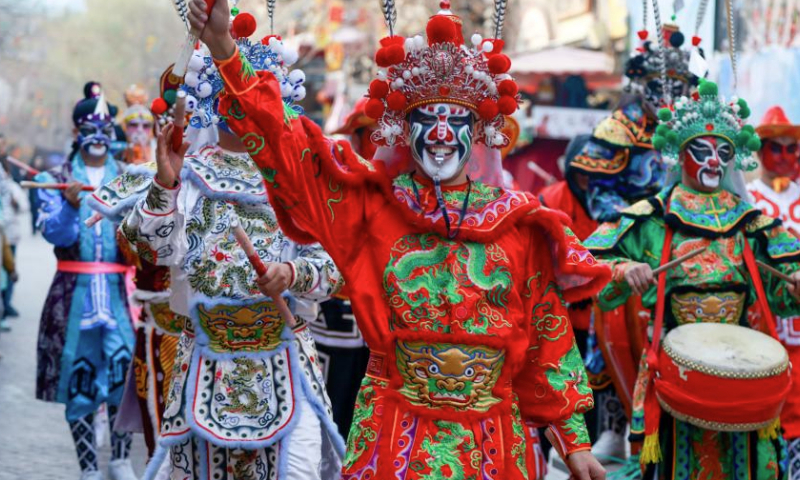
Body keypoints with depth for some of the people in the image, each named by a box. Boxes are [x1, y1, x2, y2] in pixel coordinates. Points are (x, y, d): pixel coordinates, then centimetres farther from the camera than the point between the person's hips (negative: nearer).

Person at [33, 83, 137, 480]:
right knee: (78, 373, 1)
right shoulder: (55, 179, 8)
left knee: (124, 366, -11)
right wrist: (70, 206, -23)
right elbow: (54, 233, -5)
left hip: (118, 287, 0)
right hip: (74, 289, 0)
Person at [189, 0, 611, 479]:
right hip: (392, 438, -1)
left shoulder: (518, 223, 0)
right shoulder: (371, 203, -1)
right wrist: (224, 49, -18)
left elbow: (548, 335, 5)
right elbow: (280, 143, -7)